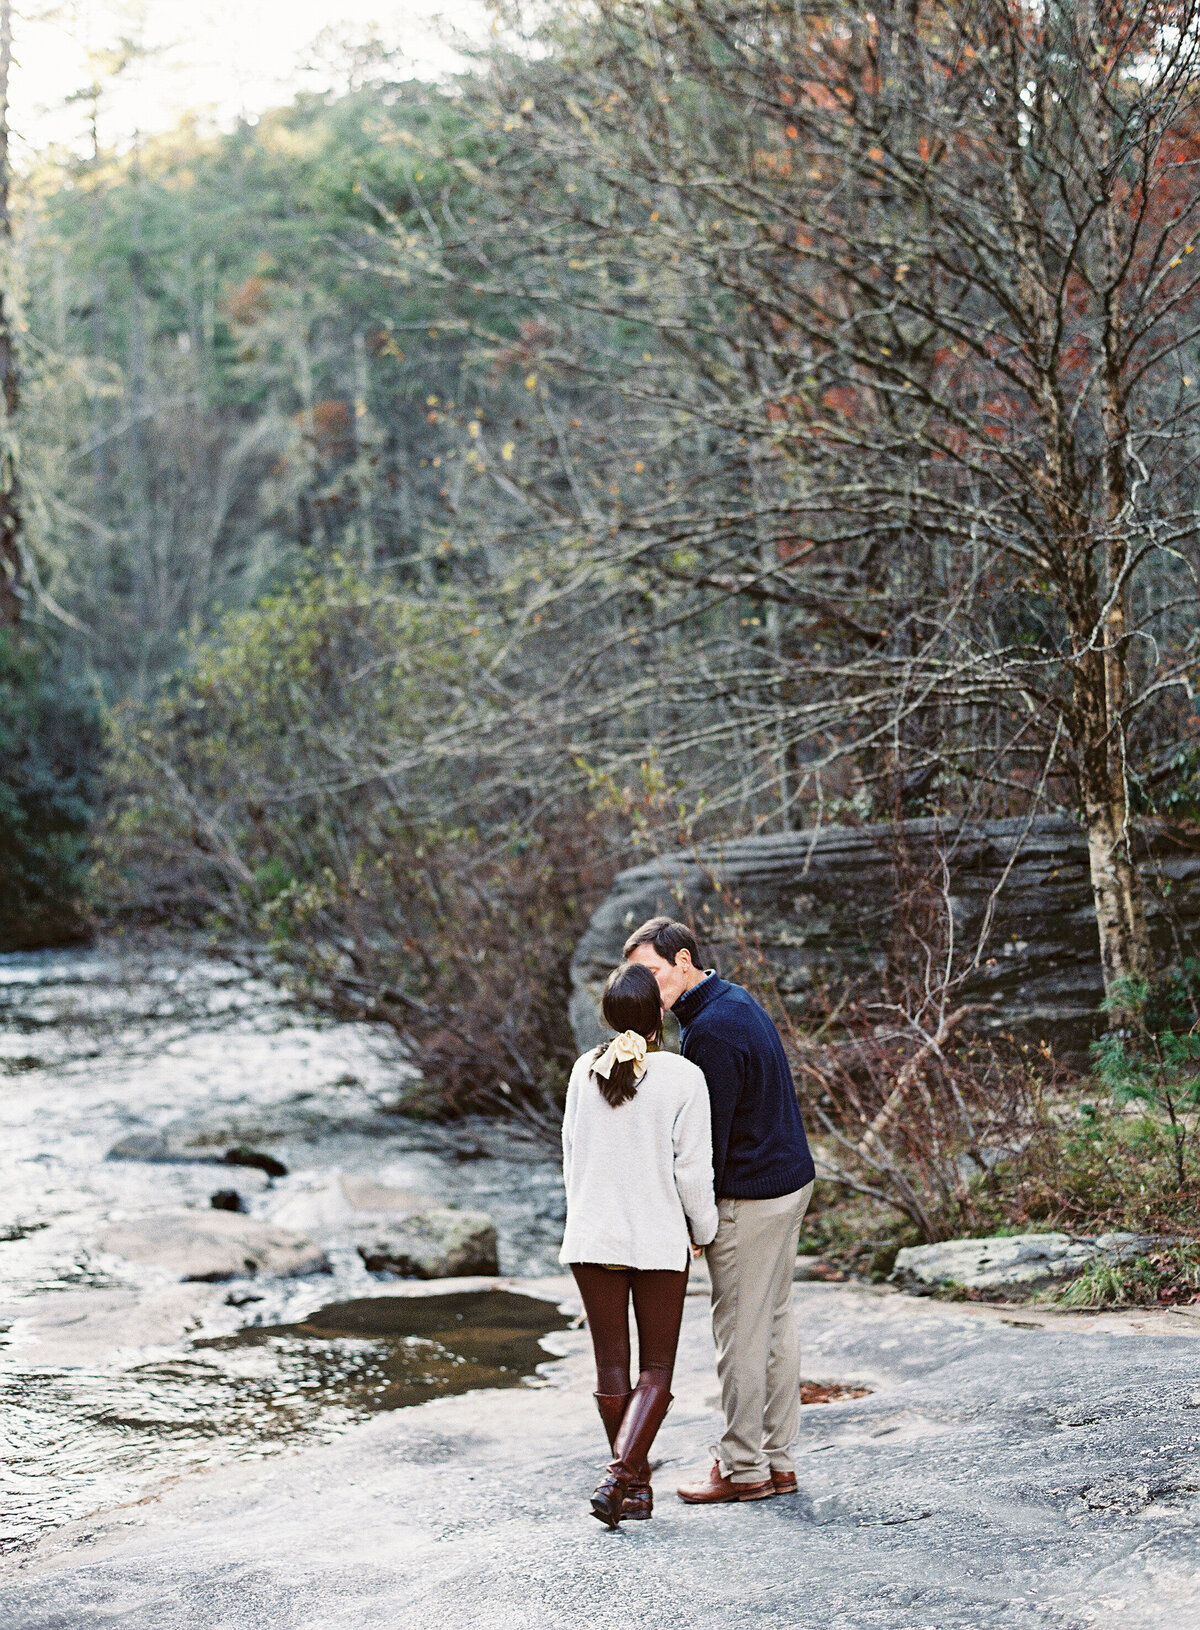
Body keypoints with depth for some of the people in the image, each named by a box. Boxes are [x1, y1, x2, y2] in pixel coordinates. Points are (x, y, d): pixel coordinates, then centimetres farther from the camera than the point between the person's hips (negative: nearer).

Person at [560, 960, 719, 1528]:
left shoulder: (586, 1070, -2)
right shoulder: (683, 1077, -13)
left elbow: (572, 1155, 6)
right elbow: (692, 1171, -10)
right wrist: (702, 1231, 7)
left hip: (591, 1238, 3)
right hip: (659, 1241, -3)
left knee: (612, 1367, 13)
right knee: (657, 1370, 7)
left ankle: (636, 1485, 23)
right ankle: (618, 1476, -11)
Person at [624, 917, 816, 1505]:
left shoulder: (711, 1030, -21)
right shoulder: (738, 1001, 11)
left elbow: (709, 1134, -20)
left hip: (749, 1196, -10)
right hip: (789, 1180, 10)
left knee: (741, 1330, -1)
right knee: (775, 1320, 14)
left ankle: (743, 1468, 7)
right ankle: (778, 1460, 21)